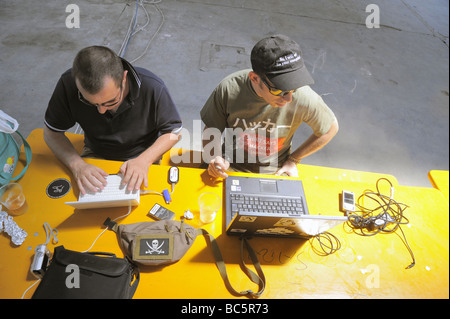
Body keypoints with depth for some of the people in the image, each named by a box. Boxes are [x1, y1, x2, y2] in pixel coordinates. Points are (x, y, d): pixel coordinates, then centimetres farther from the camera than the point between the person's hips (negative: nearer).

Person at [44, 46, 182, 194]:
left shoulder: (152, 87, -27)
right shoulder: (68, 83, -22)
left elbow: (174, 131, -13)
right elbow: (51, 132, -9)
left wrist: (144, 160, -29)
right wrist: (77, 165, -28)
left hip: (142, 155, 0)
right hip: (96, 156, 1)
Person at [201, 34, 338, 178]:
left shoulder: (304, 98, -22)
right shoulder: (229, 89, -21)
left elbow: (331, 128, -1)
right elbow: (212, 128, -3)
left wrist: (293, 160, 1)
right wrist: (215, 157, -22)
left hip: (276, 172, 1)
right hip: (232, 168, 0)